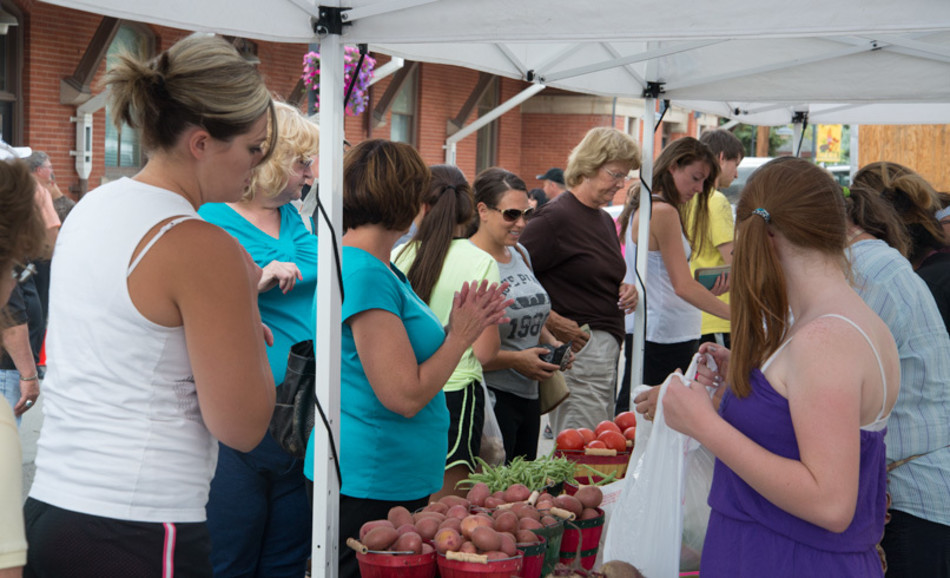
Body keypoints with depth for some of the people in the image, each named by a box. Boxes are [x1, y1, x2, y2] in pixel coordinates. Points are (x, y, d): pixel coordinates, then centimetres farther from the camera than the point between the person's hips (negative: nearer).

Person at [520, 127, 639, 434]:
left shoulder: (605, 220, 17)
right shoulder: (555, 216, -11)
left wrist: (624, 292, 9)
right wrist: (552, 322, -19)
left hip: (607, 346, 9)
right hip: (578, 348, -9)